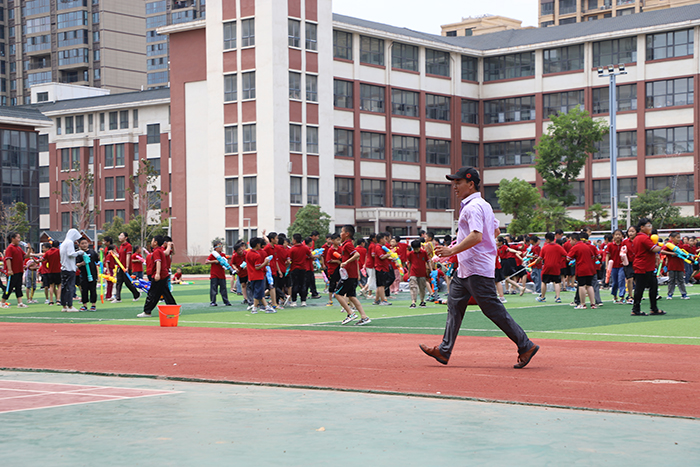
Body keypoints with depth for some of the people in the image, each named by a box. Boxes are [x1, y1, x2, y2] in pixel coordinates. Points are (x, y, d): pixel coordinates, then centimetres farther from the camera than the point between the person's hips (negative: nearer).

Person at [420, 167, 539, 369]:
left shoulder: (473, 207, -17)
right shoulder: (484, 205, 15)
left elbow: (477, 236, -30)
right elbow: (496, 231, 25)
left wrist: (452, 250, -29)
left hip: (477, 270, -11)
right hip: (464, 269, 11)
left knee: (493, 310, -8)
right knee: (454, 305, 10)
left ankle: (526, 346, -2)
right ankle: (444, 351, 12)